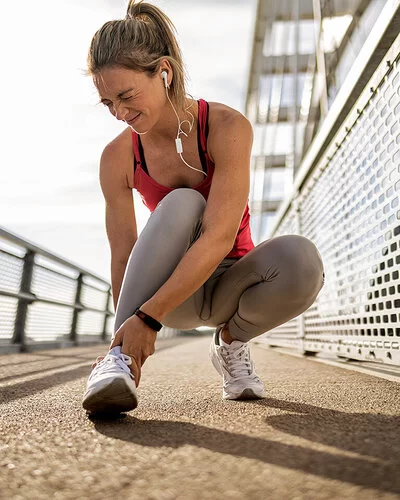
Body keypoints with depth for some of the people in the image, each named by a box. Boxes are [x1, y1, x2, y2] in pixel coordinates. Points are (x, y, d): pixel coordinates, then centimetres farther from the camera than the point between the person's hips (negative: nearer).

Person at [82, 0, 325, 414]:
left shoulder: (227, 127, -19)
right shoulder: (118, 157, -11)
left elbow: (219, 238, -29)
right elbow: (122, 256, -11)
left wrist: (148, 317, -34)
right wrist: (125, 336, -15)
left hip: (228, 284, 0)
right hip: (172, 288, 0)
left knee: (299, 258, -33)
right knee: (182, 204, -31)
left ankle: (231, 341, -3)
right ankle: (119, 360, -29)